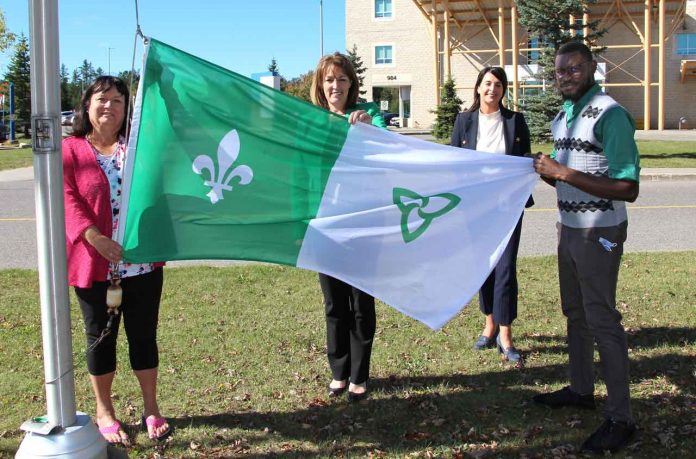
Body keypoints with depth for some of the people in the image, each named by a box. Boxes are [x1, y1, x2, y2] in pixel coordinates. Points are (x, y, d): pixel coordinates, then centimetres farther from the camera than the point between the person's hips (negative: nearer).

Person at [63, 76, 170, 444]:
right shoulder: (69, 150, 1)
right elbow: (66, 199, -11)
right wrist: (95, 238, -24)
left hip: (142, 261, 2)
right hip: (94, 264, -2)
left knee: (144, 335, 9)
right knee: (101, 337, 10)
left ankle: (151, 410, 23)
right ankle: (104, 412, 27)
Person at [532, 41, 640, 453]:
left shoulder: (610, 115, -18)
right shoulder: (563, 116, 9)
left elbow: (628, 189, -24)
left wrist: (562, 173, -26)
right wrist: (546, 170, -2)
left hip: (599, 233, -9)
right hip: (569, 229, 9)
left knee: (602, 319, -5)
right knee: (575, 312, 18)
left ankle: (621, 418, 4)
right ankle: (581, 389, 34)